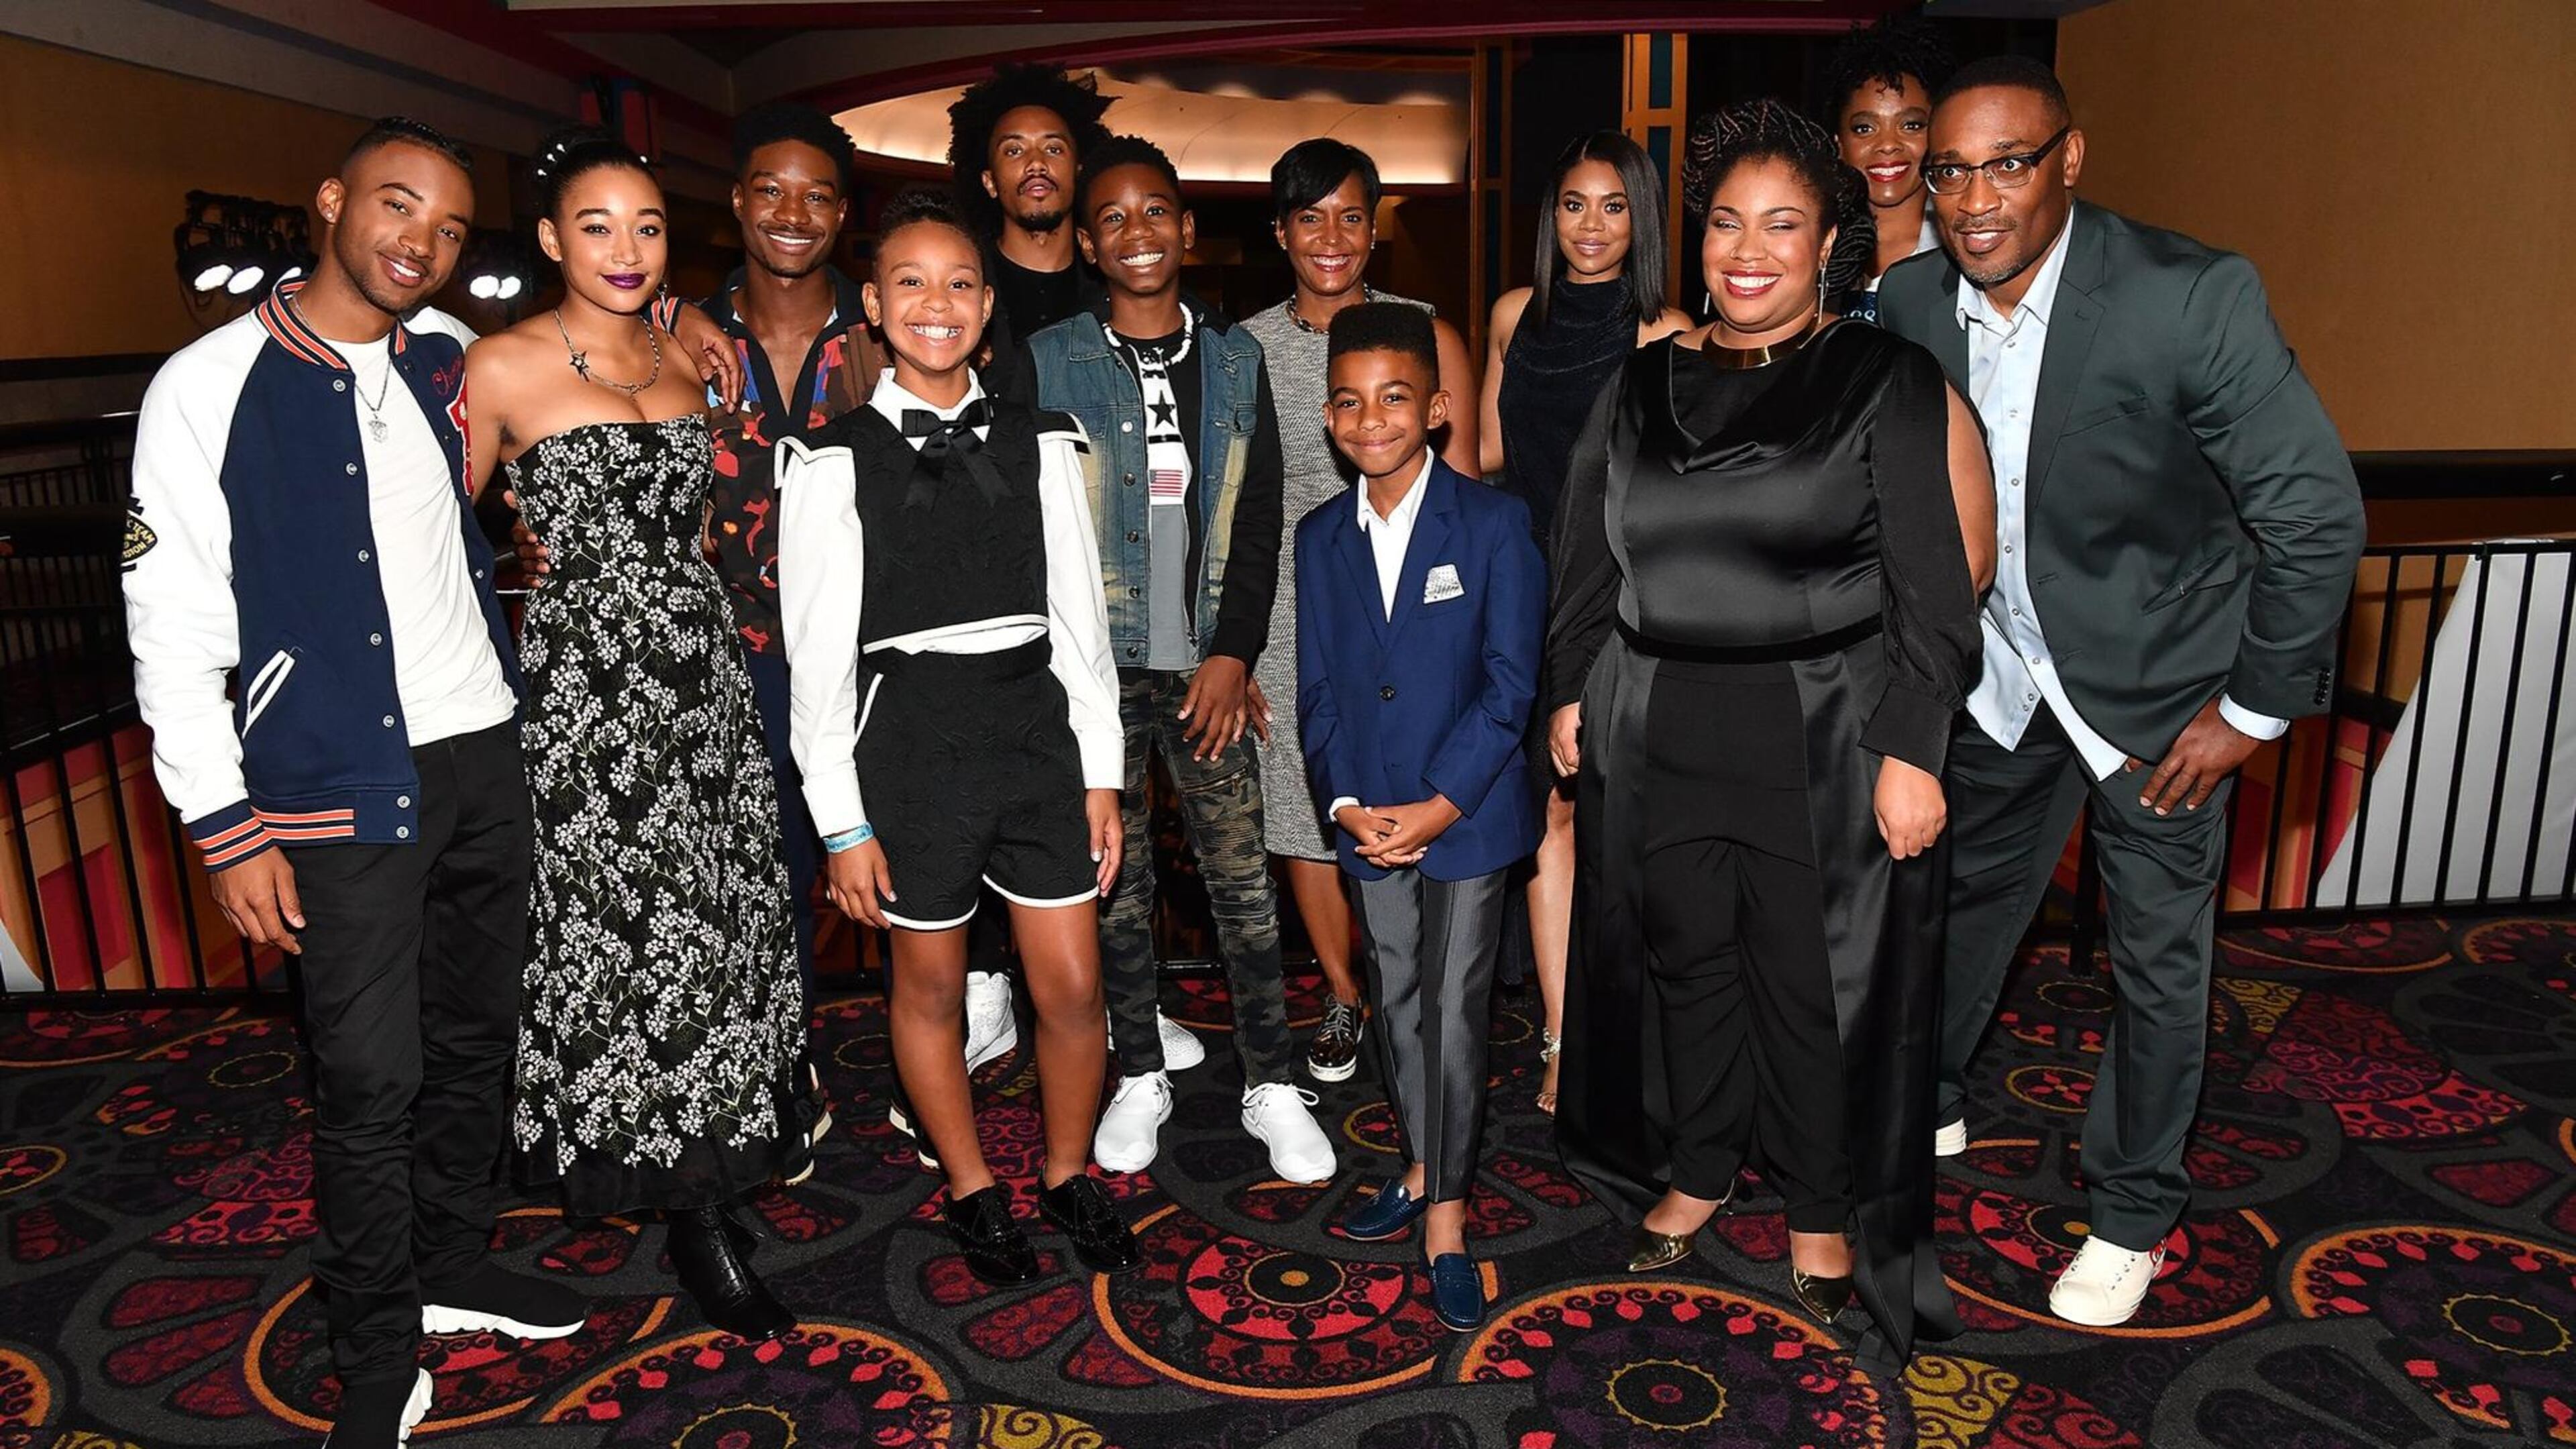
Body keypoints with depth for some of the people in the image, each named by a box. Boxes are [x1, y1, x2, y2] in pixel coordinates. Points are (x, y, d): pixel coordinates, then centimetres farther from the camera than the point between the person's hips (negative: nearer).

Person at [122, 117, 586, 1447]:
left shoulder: (447, 370, 6)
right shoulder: (210, 386, -9)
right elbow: (170, 628, -9)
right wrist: (225, 828, -11)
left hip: (483, 760, 6)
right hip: (338, 792, -5)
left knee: (475, 1038, 16)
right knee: (370, 1084, 1)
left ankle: (452, 1267, 37)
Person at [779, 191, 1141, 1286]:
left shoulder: (1040, 445, 3)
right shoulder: (836, 463, -5)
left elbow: (1080, 616, 5)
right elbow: (818, 652, -5)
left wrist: (1100, 772, 3)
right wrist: (843, 821, -7)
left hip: (1038, 727, 2)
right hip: (909, 737, -2)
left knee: (1073, 988, 7)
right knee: (930, 986, 12)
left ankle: (1069, 1174, 32)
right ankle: (973, 1191, 35)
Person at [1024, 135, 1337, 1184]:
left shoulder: (1235, 360, 8)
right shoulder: (1048, 363, 2)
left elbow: (1258, 518, 6)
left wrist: (1233, 653, -4)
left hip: (1208, 666, 1)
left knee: (1242, 879, 3)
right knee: (1115, 880, 8)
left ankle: (1272, 1086, 16)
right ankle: (1139, 1078, 25)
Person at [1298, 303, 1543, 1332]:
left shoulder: (1493, 524, -7)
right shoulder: (1320, 538, 6)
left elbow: (1510, 682, -11)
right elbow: (1316, 688, 6)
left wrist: (1436, 807, -17)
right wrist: (1345, 803, -8)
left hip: (1467, 815, -4)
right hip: (1368, 817, 5)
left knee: (1453, 1010, 0)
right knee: (1395, 1003, 16)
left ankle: (1445, 1219, 13)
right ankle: (1423, 1170, 35)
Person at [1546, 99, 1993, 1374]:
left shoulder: (1887, 382, -3)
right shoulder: (1644, 384, 9)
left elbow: (1939, 579, -8)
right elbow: (1588, 557, 14)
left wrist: (1910, 748, -14)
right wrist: (1572, 692, 10)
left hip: (1822, 742, -3)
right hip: (1657, 733, 4)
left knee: (1818, 980, 7)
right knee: (1682, 959, 14)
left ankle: (1824, 1206, 29)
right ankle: (1695, 1166, 35)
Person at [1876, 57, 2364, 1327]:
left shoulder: (2192, 297, -25)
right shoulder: (1911, 303, -10)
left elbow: (2317, 511, -18)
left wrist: (2254, 708, -15)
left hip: (2156, 681, -4)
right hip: (2001, 673, 4)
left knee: (2160, 958, 8)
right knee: (1964, 896, 20)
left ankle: (2134, 1212, 28)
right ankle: (1925, 1104, 43)